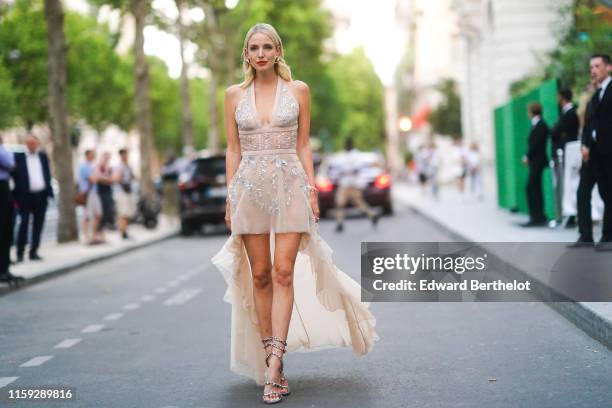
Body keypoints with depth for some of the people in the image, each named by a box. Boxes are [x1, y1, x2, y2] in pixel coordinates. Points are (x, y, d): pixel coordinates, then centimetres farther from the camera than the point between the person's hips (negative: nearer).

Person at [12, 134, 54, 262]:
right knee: (24, 224, -4)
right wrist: (17, 196, -10)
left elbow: (47, 174, 14)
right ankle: (20, 252, 1)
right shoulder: (18, 156, 0)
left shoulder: (43, 156, 13)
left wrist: (49, 190, 3)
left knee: (38, 225, 6)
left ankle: (34, 251, 12)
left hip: (41, 195, 4)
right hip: (26, 196, -4)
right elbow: (15, 176, -3)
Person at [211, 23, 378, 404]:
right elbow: (233, 150, 8)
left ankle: (273, 366, -9)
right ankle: (273, 366, 10)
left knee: (284, 273, -9)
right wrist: (230, 198, 2)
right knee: (260, 275, 2)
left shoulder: (298, 90, 5)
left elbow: (303, 145, 6)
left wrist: (312, 190, -1)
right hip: (250, 187, 2)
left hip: (290, 186, -1)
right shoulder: (235, 94, 7)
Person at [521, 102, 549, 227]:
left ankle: (537, 217, -11)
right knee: (535, 189, 12)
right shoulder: (537, 125, 16)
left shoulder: (540, 126, -13)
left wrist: (527, 157, -12)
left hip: (537, 161, -10)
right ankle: (539, 217, 16)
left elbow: (536, 144, -19)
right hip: (535, 162, 10)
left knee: (531, 189, -11)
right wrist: (528, 157, 7)